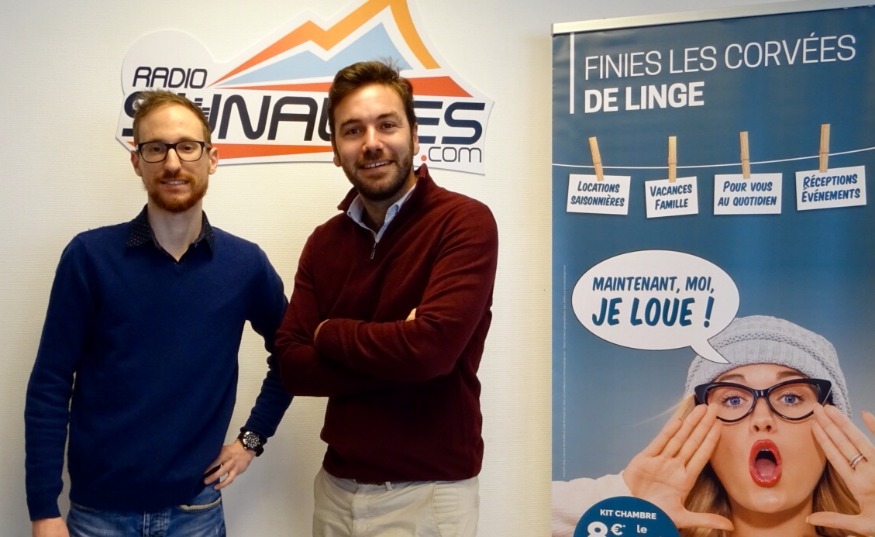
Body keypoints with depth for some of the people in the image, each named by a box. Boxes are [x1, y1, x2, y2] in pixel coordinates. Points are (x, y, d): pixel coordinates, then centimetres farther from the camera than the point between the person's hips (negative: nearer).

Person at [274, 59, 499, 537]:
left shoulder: (465, 222, -14)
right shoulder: (324, 242, 5)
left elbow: (429, 347, -26)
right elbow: (292, 365, -3)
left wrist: (329, 333, -9)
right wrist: (393, 356, -18)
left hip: (429, 492, -5)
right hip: (337, 486, 5)